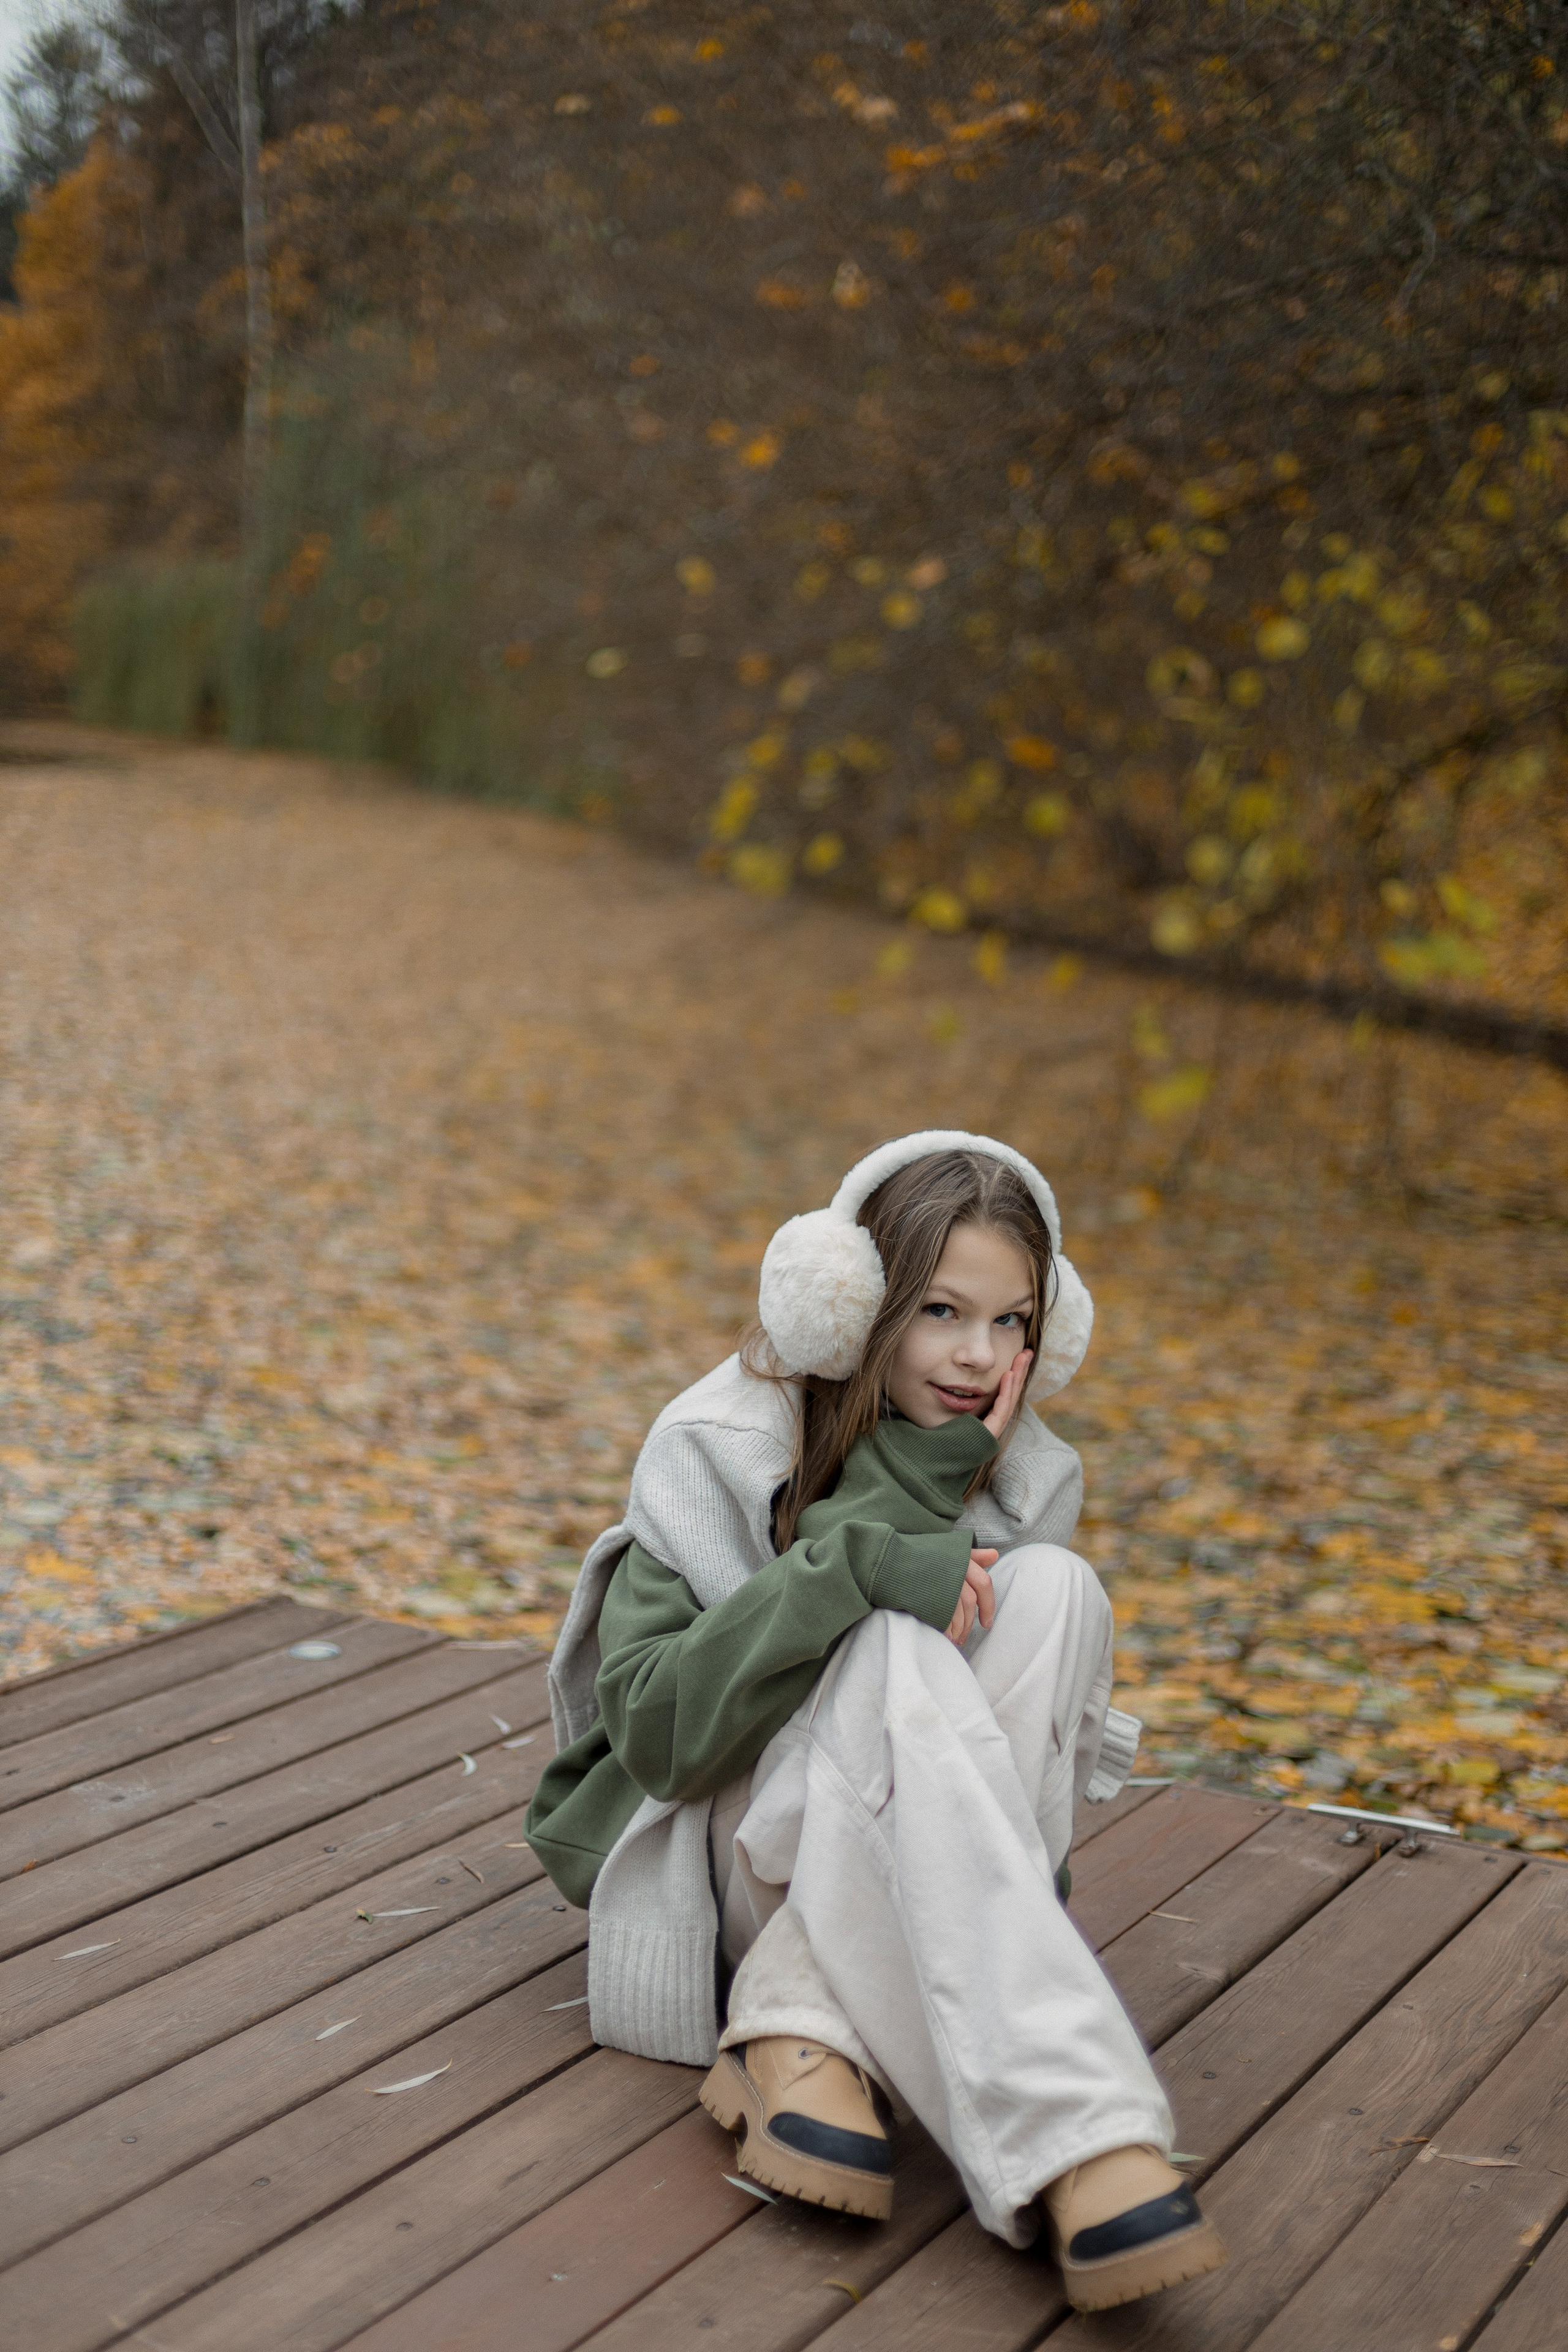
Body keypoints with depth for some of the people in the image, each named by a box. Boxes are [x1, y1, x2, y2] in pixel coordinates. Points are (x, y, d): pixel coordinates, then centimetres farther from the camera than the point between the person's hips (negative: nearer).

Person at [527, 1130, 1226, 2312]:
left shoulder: (1030, 1481, 0)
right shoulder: (717, 1448, -12)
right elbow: (650, 1727, -22)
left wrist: (922, 1487, -24)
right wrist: (854, 1566, -33)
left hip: (894, 1891, 4)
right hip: (719, 1850, -4)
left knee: (1053, 1592, -25)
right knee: (904, 1647, -35)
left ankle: (806, 2036, -31)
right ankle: (1074, 2140, -47)